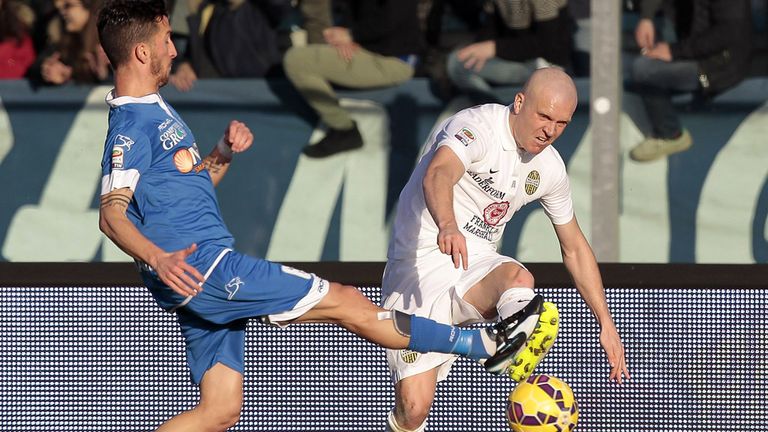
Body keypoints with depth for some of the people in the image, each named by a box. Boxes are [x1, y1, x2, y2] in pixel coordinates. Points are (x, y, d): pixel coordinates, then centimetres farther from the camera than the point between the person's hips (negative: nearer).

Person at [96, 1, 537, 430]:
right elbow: (112, 213, -23)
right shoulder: (132, 126, -13)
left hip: (202, 288, 11)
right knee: (345, 302, -5)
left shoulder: (157, 110, 18)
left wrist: (223, 153, 8)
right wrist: (157, 258, -39)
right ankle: (483, 344, 2)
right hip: (204, 267, -11)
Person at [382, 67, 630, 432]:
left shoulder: (549, 167, 6)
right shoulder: (477, 126, -16)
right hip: (420, 265, -5)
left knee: (518, 279, -34)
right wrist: (448, 226, -60)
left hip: (477, 266, 5)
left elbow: (574, 248, 20)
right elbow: (438, 175, -38)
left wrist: (606, 323, 16)